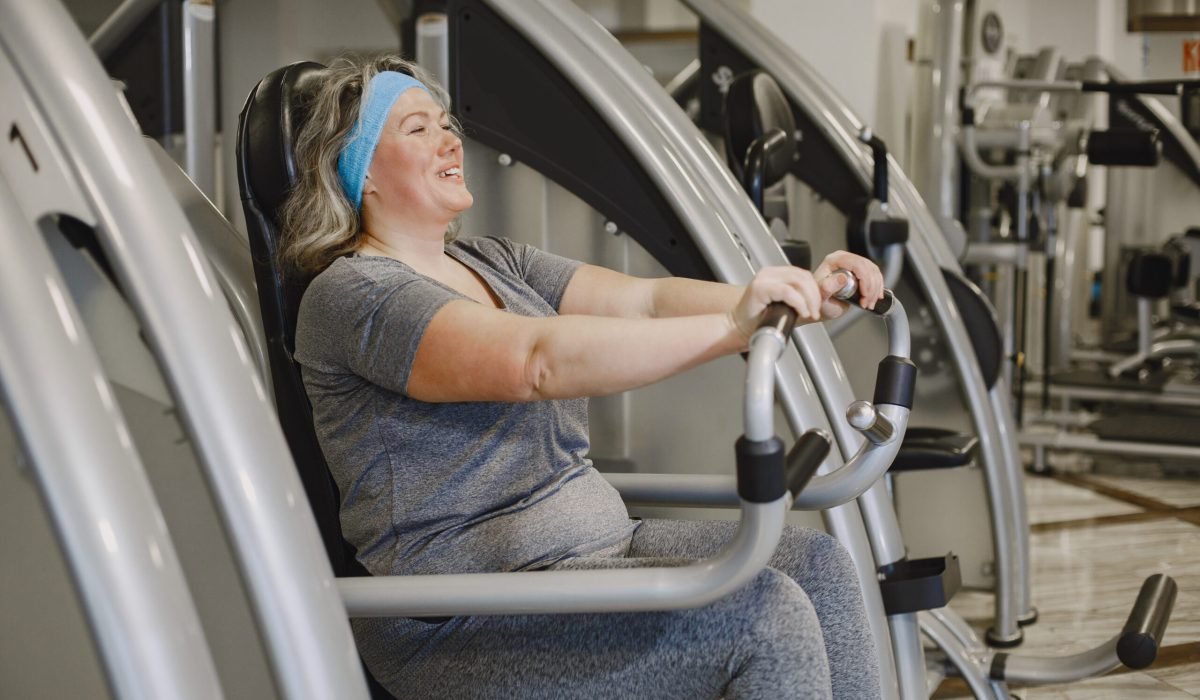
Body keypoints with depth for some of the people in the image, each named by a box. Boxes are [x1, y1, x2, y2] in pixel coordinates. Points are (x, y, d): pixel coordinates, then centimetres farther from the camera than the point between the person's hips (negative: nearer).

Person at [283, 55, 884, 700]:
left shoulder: (492, 263, 17)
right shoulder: (352, 295, -12)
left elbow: (643, 300, 4)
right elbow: (535, 361, -28)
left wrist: (801, 296, -10)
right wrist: (731, 328, -33)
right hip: (461, 619, -9)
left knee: (816, 567, -6)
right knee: (765, 616, -22)